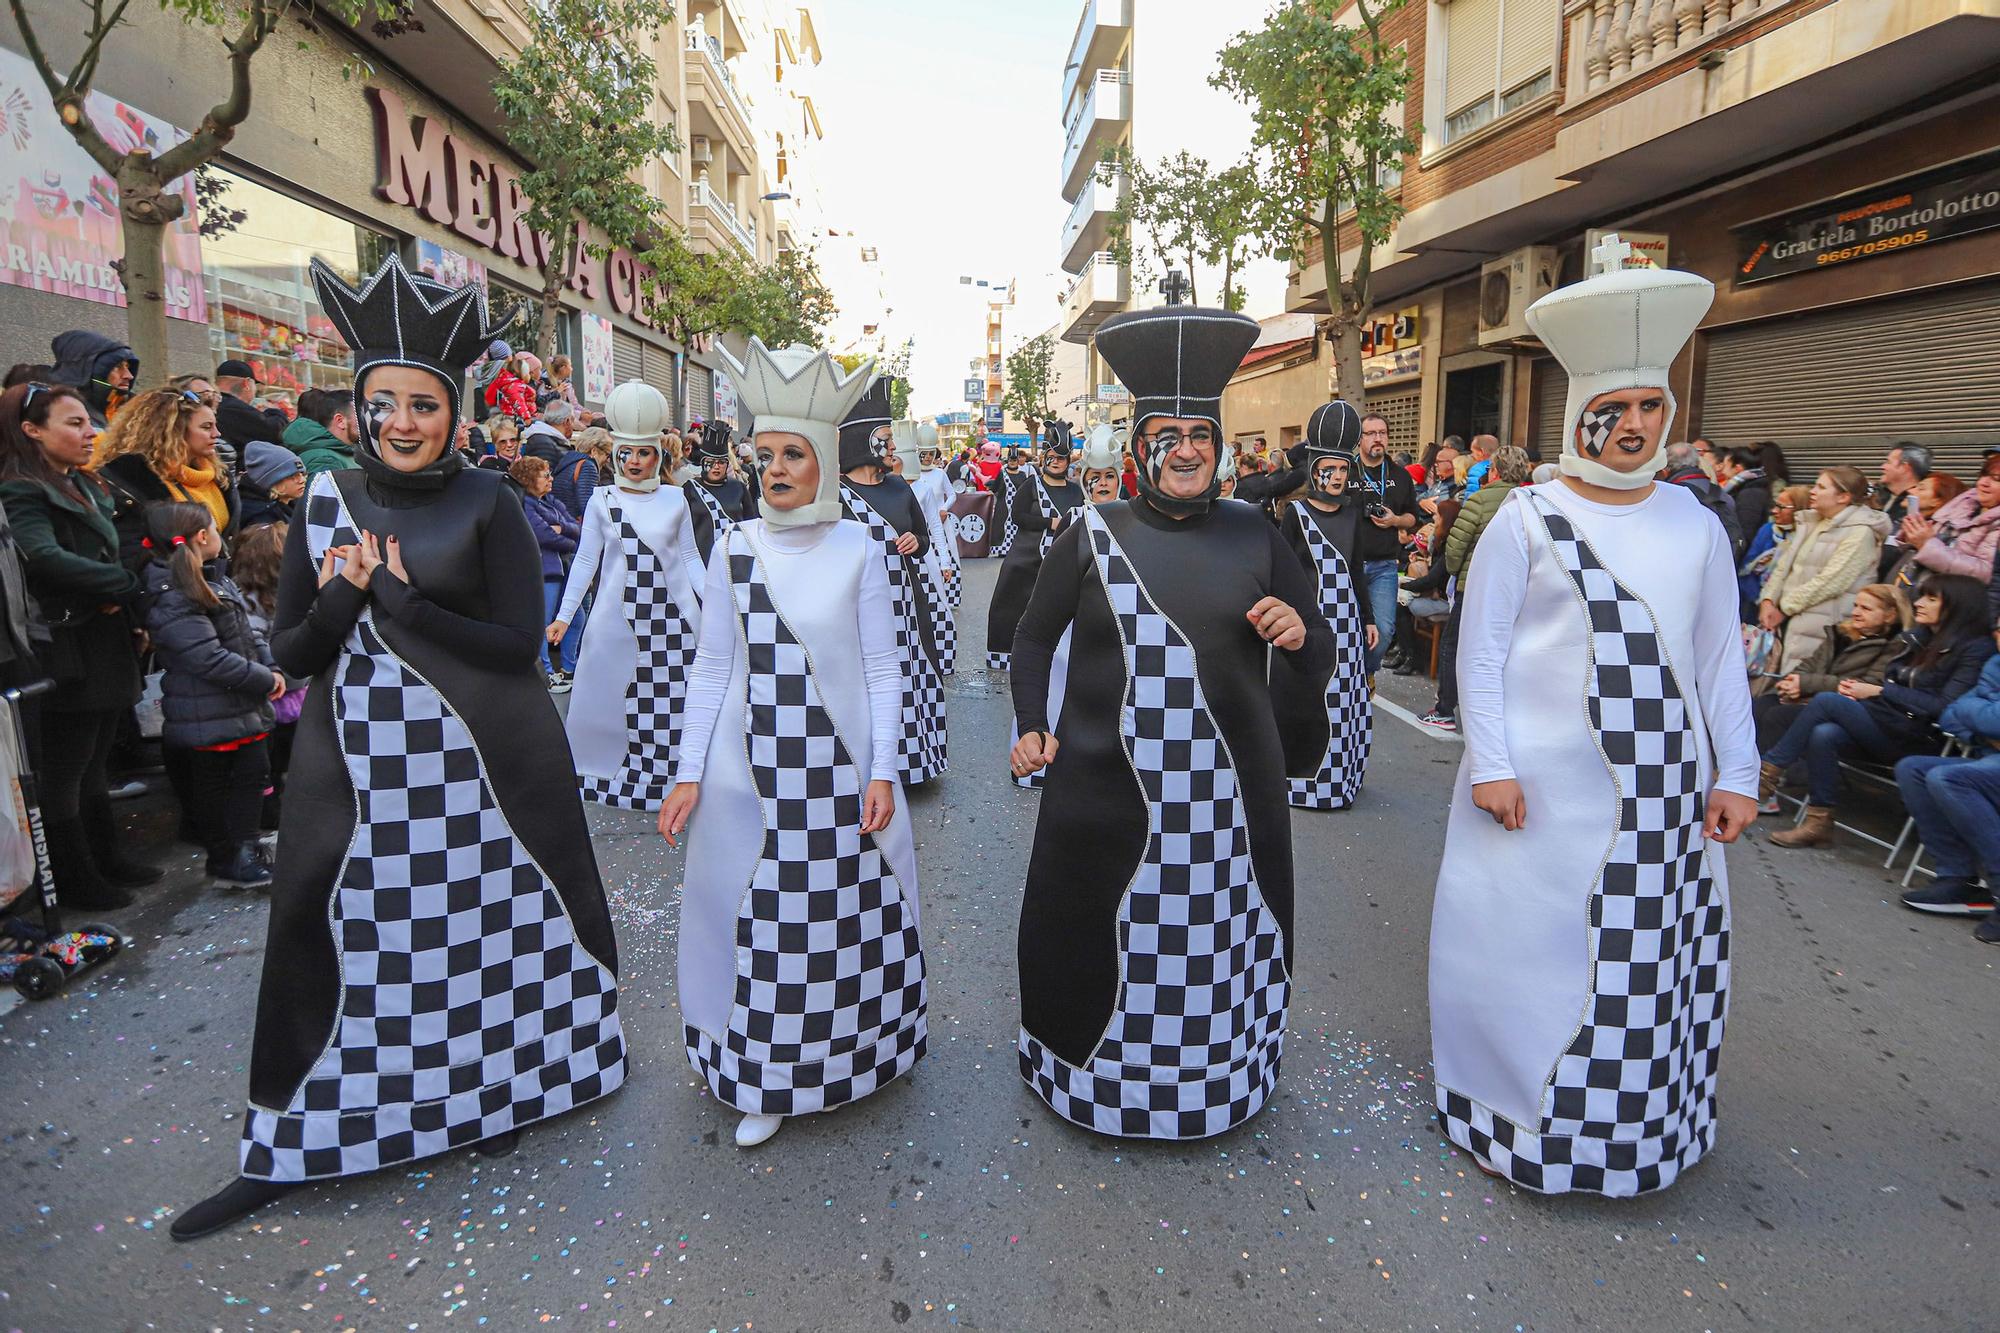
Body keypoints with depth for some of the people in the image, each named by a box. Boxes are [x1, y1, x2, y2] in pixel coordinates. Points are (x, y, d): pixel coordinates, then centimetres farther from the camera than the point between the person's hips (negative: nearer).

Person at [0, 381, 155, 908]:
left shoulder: (85, 486, 15)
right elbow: (46, 558, -29)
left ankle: (108, 857, 30)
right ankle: (76, 879, 14)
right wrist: (125, 584, -19)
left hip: (105, 647, 9)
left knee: (93, 762, 19)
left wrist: (124, 609, 4)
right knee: (65, 770, 3)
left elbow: (110, 555, 19)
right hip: (69, 654, -8)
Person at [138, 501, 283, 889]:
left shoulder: (215, 578, 11)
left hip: (246, 706, 9)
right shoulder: (172, 598, -20)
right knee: (211, 787, 7)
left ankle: (244, 850, 26)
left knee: (254, 772, 14)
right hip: (207, 716, -9)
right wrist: (265, 680, -18)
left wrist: (271, 667, -1)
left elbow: (247, 630, 14)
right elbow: (209, 659, -25)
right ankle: (226, 861, 18)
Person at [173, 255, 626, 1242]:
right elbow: (289, 654, 5)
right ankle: (285, 1153, 27)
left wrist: (397, 601, -16)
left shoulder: (486, 504, -4)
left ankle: (493, 1092, 35)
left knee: (484, 921, 10)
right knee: (339, 930, 9)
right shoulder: (326, 501, 6)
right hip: (355, 760, 3)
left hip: (479, 757, -3)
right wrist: (339, 602, -14)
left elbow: (519, 642, -11)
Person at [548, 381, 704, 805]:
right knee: (611, 691, 5)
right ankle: (606, 769, 24)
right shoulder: (602, 499, 3)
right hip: (618, 613, 0)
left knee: (672, 695, 1)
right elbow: (585, 559, 4)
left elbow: (690, 556, 8)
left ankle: (668, 776, 15)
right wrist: (564, 615, 0)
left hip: (671, 612, 0)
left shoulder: (675, 498, 5)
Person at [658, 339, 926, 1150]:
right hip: (753, 767, 2)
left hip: (838, 765, -1)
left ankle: (848, 1047, 32)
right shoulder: (733, 547, 2)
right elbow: (713, 667, 4)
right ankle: (768, 1079, 28)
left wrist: (882, 773, -7)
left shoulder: (858, 550, -2)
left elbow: (883, 668, -1)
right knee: (760, 915, 9)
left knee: (843, 909, 8)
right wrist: (690, 773, 1)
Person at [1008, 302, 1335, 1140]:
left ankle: (1217, 1075, 39)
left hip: (1230, 789, 1)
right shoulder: (1092, 535, 0)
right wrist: (1030, 726, -3)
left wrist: (1297, 633, -14)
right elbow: (1033, 638, 9)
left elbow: (1320, 650, 8)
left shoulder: (1255, 536, 3)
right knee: (1105, 937, 12)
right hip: (1106, 788, -1)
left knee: (1222, 937, 14)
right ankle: (1100, 1078, 37)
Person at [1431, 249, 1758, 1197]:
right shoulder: (1526, 520, -4)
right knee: (1530, 941, 5)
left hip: (1666, 782, 4)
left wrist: (1733, 773, 5)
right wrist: (1489, 763, -11)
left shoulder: (1695, 523, 7)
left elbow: (1721, 657, 9)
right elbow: (1481, 649, -5)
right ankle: (1522, 1116, 25)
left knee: (1652, 952, 12)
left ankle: (1637, 1119, 34)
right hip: (1542, 781, -3)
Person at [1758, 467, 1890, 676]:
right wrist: (1768, 601, -2)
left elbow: (1830, 582, -16)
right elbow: (1783, 565, 13)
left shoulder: (1860, 532, -7)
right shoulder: (1810, 522, 17)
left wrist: (1784, 608, -14)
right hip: (1786, 619, 7)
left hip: (1820, 625, -7)